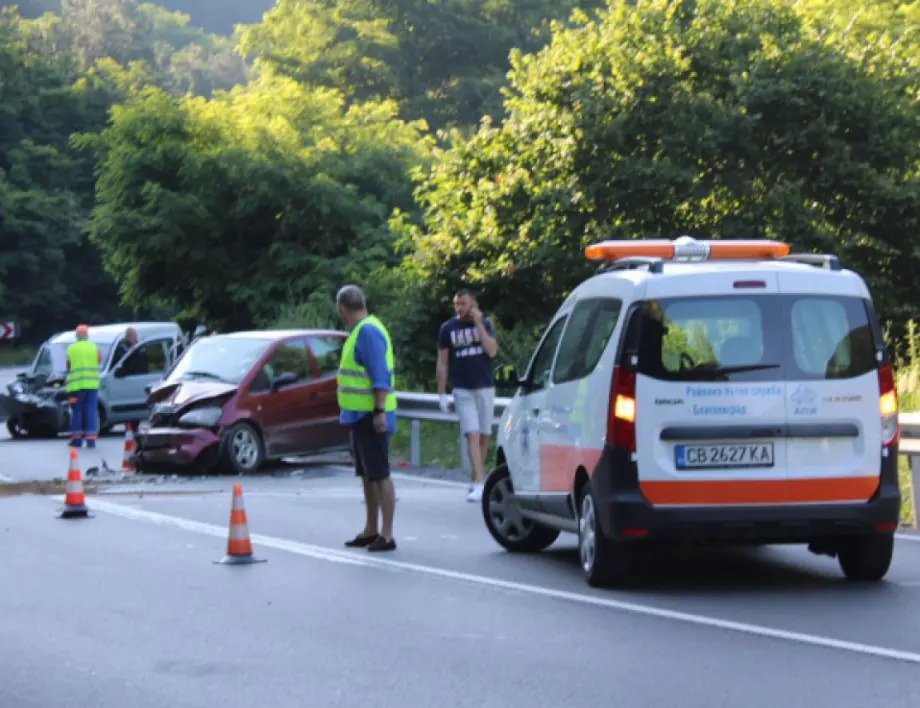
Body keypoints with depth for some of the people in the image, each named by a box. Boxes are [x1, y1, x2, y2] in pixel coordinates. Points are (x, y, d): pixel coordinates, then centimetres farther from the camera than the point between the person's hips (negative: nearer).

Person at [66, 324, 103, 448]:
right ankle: (91, 439, -5)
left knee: (77, 412, 9)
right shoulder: (95, 348, 3)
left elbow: (68, 367, 6)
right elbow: (99, 363, 4)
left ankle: (76, 439, 11)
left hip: (76, 385, 0)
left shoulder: (71, 349, 2)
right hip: (92, 385, 0)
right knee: (91, 411, 2)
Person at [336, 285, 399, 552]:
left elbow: (381, 375, -22)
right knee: (367, 475, 16)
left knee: (380, 474, -9)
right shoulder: (361, 330, 16)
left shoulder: (368, 332, -16)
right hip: (361, 415, 11)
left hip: (371, 416, -11)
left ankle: (387, 535, -9)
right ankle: (370, 531, 24)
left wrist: (380, 411, -26)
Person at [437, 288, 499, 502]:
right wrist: (442, 394, 0)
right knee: (473, 436, -14)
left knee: (484, 437, 5)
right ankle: (480, 484, -21)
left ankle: (474, 480, 18)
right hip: (463, 390, -2)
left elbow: (492, 351, -10)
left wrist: (478, 324, -13)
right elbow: (442, 363, 4)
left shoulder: (485, 324, 4)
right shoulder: (448, 328, 1)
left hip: (485, 388, 2)